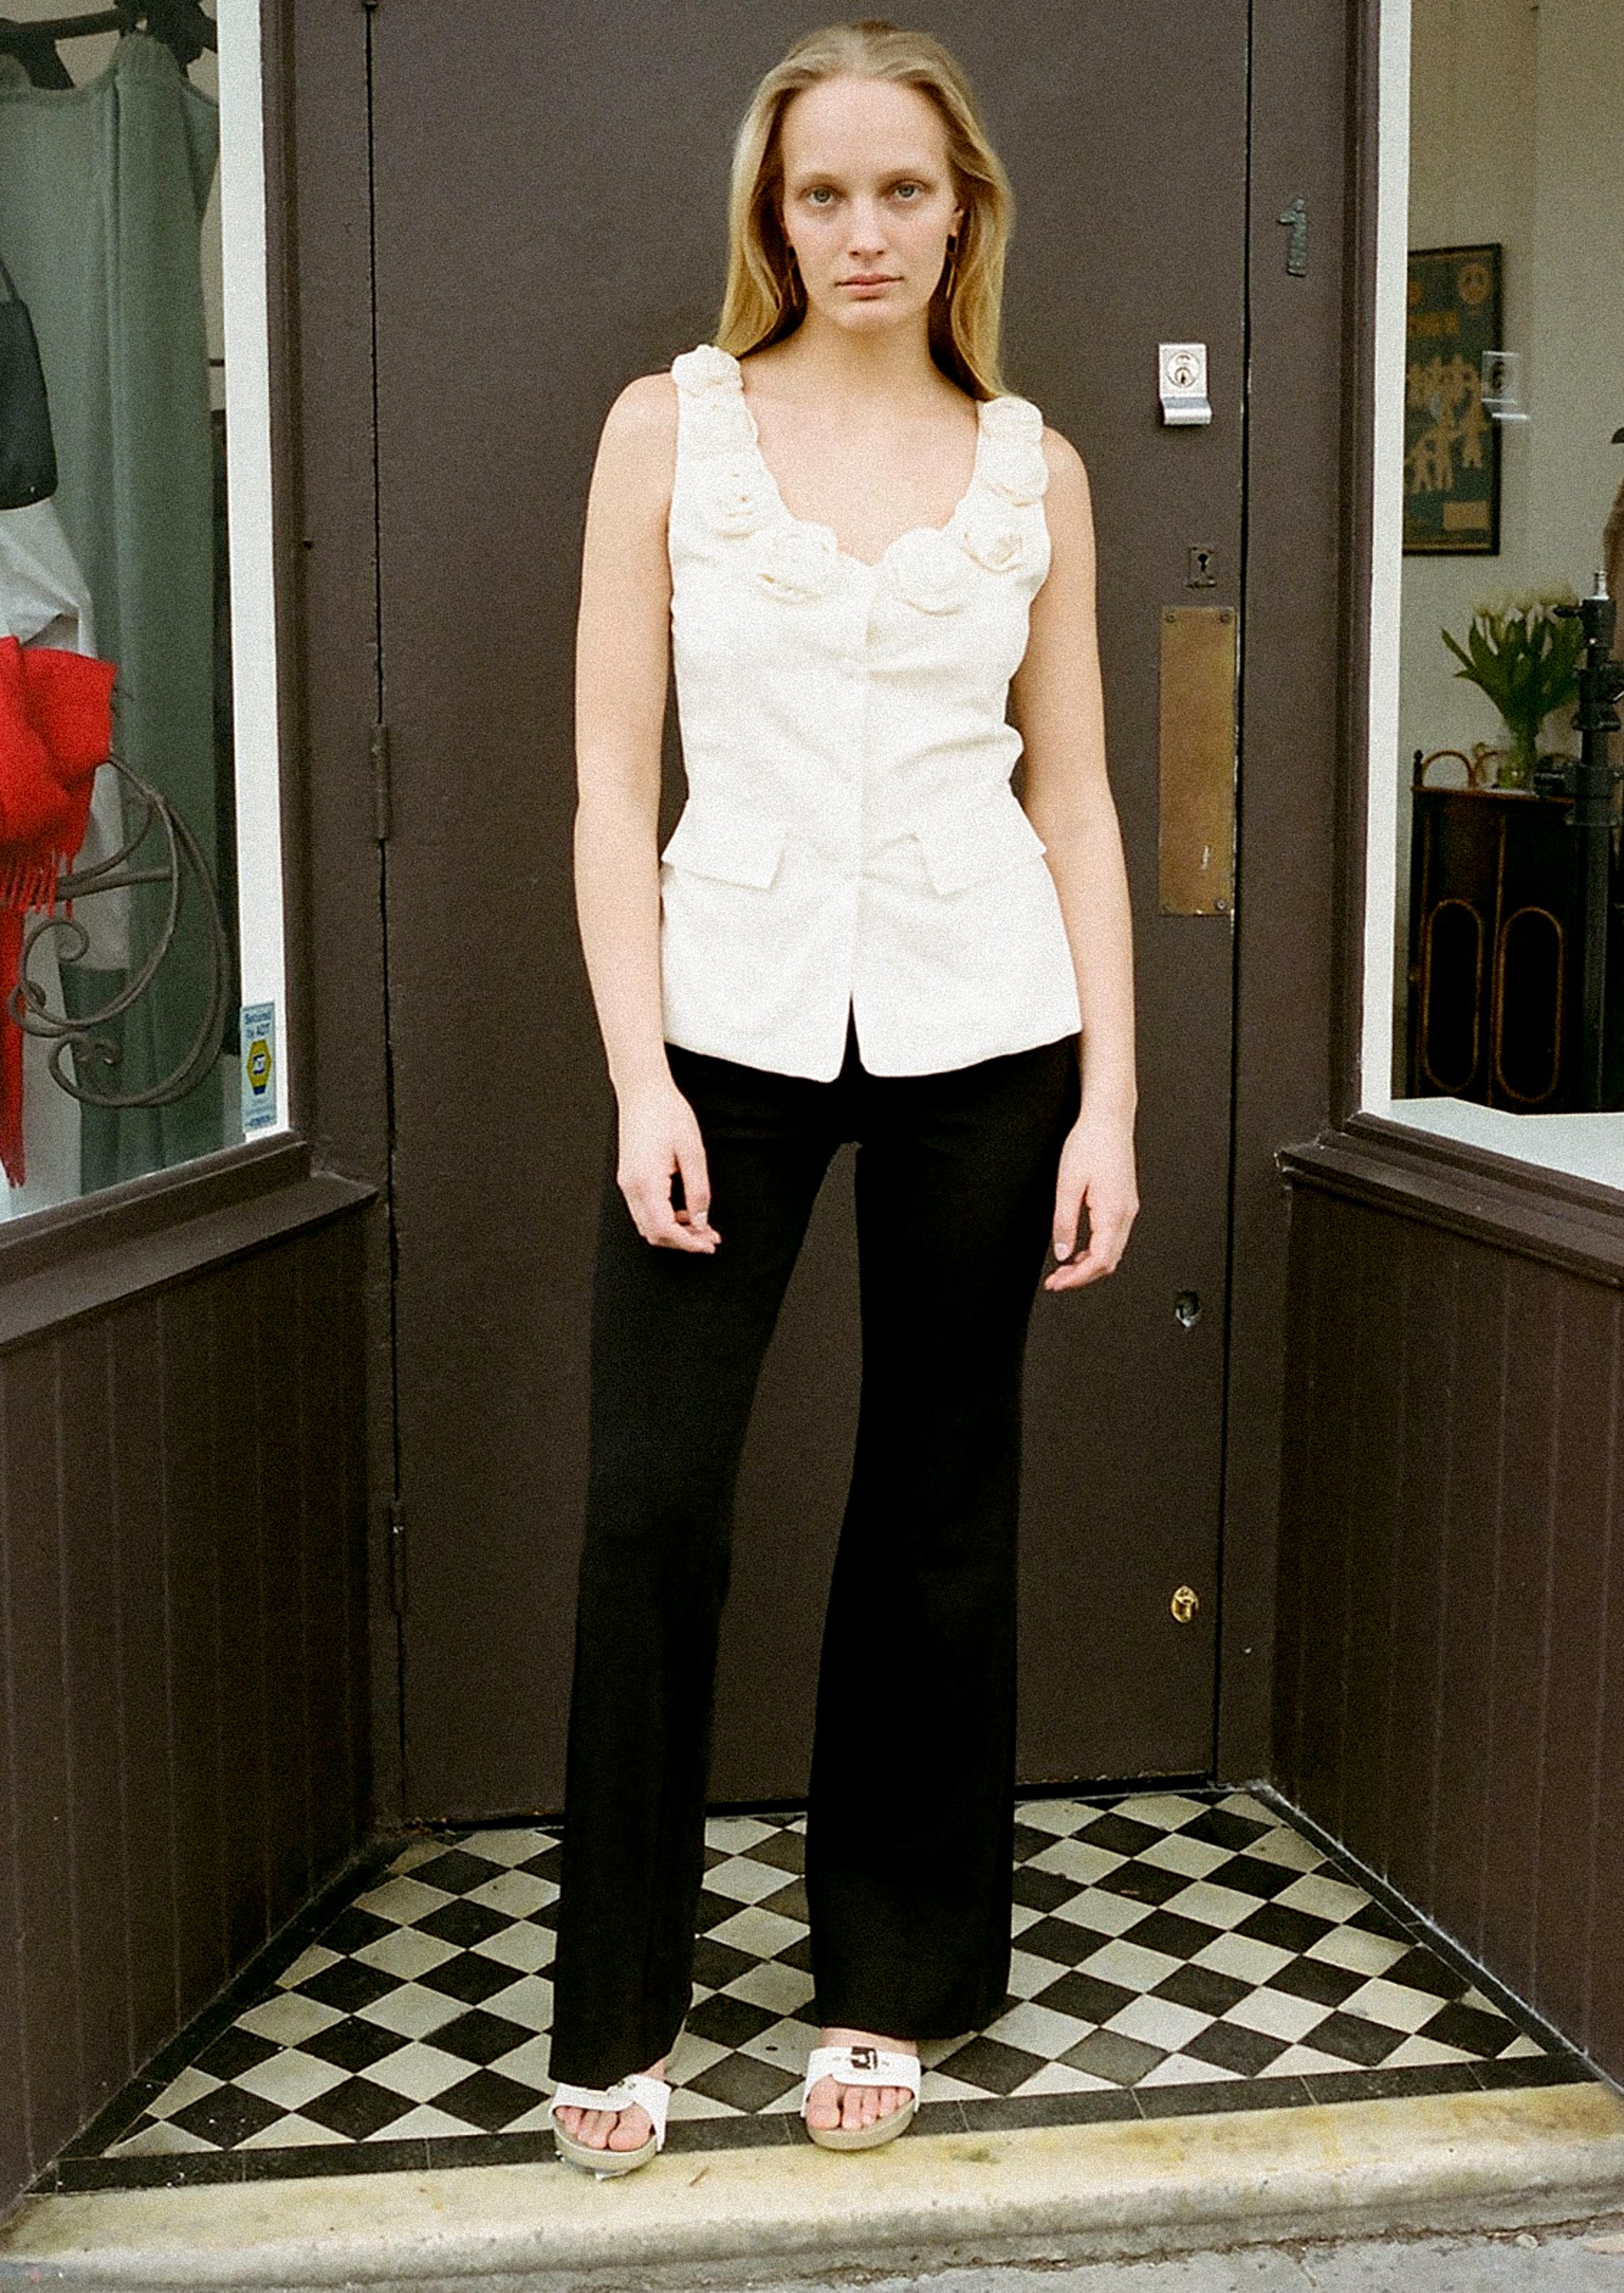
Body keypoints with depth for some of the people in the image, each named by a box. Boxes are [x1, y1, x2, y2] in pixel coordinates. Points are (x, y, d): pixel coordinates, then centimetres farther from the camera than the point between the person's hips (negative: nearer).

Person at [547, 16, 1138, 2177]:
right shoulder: (670, 424, 4)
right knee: (650, 1498, -6)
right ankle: (618, 2011, 13)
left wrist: (1109, 1099, 1)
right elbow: (613, 775, 0)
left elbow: (1075, 796, 8)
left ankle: (889, 1977, 26)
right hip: (730, 1009, -1)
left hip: (978, 1025, 1)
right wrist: (641, 1077, -9)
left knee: (937, 1509, 8)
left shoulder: (1033, 465, 8)